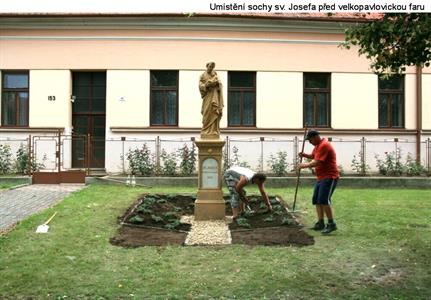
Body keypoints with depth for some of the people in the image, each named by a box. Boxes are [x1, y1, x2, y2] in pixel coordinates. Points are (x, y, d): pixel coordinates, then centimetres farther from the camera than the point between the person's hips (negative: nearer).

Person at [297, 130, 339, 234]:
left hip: (329, 177, -11)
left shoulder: (324, 145, -18)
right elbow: (313, 156, 27)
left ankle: (331, 224, -11)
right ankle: (320, 223, 14)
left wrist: (305, 165, -10)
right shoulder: (317, 146, 15)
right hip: (321, 177, 11)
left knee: (323, 200, -18)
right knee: (316, 200, 9)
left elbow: (316, 162, -23)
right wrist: (304, 155, 7)